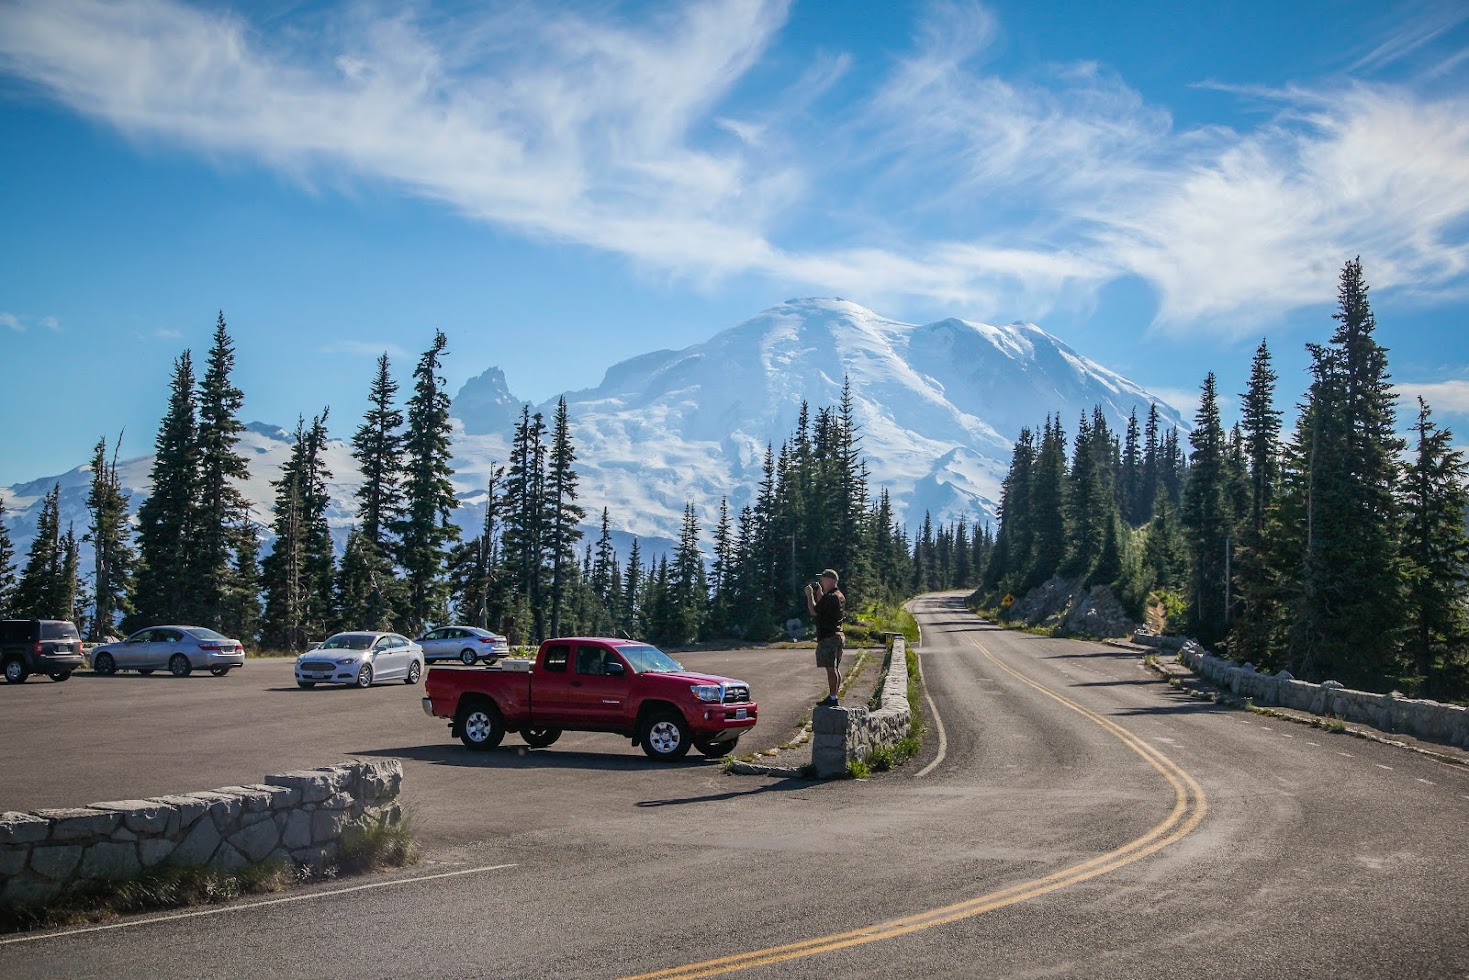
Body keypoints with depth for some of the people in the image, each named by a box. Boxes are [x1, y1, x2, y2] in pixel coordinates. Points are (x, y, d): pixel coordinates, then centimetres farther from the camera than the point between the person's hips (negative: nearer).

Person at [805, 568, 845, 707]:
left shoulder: (830, 597, -18)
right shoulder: (840, 596, 14)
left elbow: (814, 611, -13)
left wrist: (810, 595, -2)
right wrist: (819, 593, 21)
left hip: (828, 638, -10)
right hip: (838, 636, 10)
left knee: (831, 669, -8)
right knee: (835, 668, 14)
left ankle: (832, 699, -7)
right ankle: (833, 697, 21)